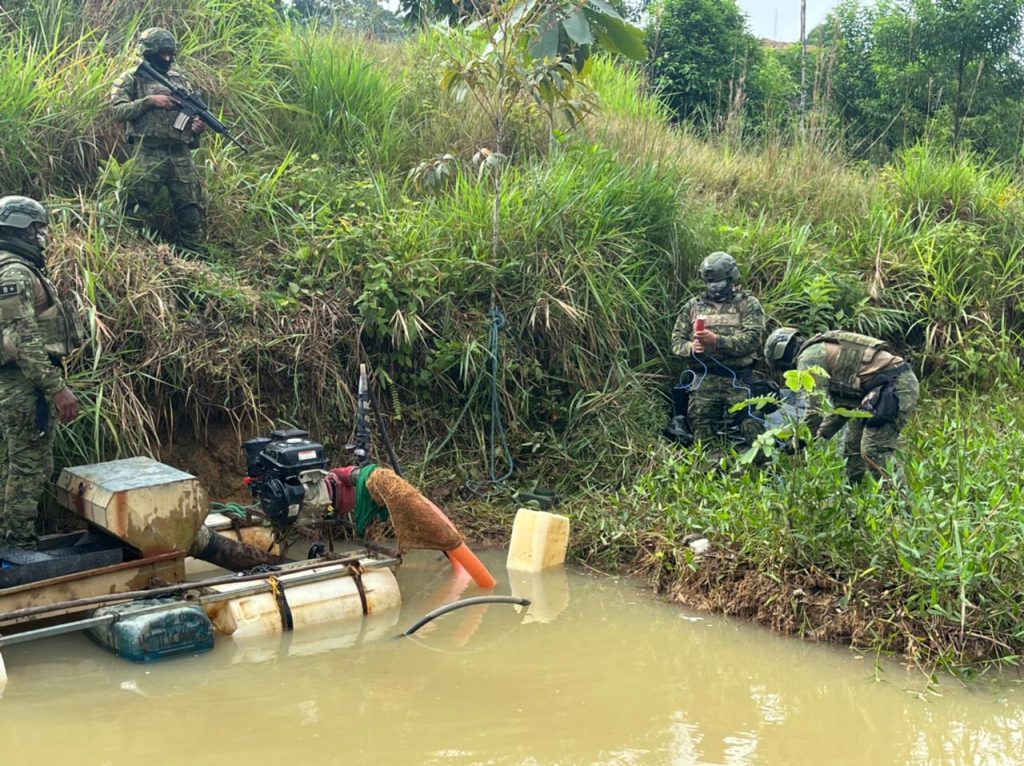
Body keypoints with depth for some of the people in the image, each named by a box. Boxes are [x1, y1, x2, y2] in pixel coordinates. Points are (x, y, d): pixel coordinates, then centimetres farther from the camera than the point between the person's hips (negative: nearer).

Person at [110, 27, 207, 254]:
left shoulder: (180, 80, 18)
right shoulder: (132, 78, 5)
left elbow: (193, 111, 24)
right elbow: (118, 110, -6)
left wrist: (198, 125, 1)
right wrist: (149, 100, -14)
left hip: (181, 156, 4)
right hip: (148, 155, -4)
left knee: (191, 212, 3)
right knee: (136, 212, -6)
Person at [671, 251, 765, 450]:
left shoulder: (748, 304, 6)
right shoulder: (694, 306, 16)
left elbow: (752, 339, -9)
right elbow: (676, 340, 14)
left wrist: (717, 340, -19)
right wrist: (690, 348, -9)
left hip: (738, 379, -3)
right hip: (704, 380, 3)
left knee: (751, 427, -11)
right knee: (702, 431, -1)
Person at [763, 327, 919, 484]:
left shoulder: (808, 357, -7)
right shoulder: (825, 351, 24)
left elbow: (814, 405, -14)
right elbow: (843, 403, 29)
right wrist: (821, 434, 26)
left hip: (896, 388, -10)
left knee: (873, 452, -12)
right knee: (852, 446, 16)